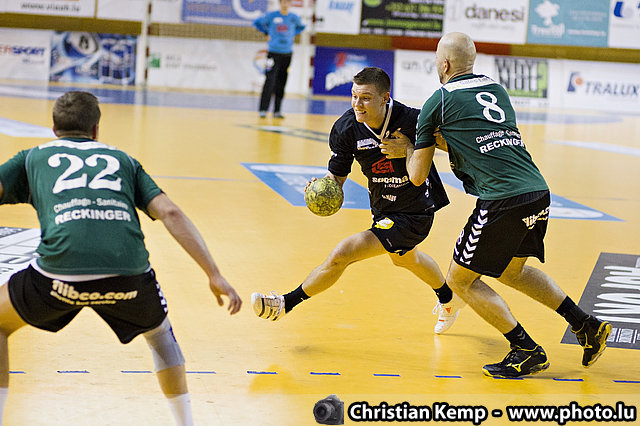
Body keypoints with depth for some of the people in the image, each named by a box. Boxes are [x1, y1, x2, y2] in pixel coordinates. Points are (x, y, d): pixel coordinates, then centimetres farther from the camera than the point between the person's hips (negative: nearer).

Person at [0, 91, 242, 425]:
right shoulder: (122, 160, 28)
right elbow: (170, 213, 16)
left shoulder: (33, 158, 27)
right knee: (159, 331, 34)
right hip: (129, 271, 2)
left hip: (62, 271, -2)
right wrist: (214, 275, 14)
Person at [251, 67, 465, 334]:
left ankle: (287, 303, 0)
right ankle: (449, 300, 64)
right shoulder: (346, 129, -17)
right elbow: (337, 176, -6)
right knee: (404, 258, 36)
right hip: (383, 209, 7)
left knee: (343, 253, -18)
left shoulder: (411, 120, -30)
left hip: (414, 214, -7)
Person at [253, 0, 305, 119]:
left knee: (281, 84, 5)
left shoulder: (294, 18, 5)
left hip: (287, 54, 3)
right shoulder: (271, 15, -2)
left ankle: (277, 111, 11)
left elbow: (301, 27, 25)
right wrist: (267, 33, 3)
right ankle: (263, 110, -9)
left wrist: (292, 35, 11)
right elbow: (257, 23, 11)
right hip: (273, 52, -3)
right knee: (270, 81, -12)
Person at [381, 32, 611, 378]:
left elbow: (417, 176, 7)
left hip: (504, 201, -7)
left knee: (460, 281, 9)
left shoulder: (436, 103, 1)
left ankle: (527, 351, 4)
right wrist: (438, 139, 23)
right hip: (539, 193, 7)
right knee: (512, 272, 29)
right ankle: (587, 326, 23)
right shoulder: (496, 89, 19)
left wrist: (411, 149, 26)